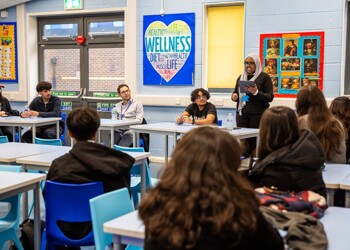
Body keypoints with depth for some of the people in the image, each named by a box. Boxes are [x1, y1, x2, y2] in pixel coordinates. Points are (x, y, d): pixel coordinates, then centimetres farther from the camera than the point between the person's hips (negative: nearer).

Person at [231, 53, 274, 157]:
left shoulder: (264, 77, 1)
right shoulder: (241, 77, 15)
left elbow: (270, 97, -5)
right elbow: (236, 93, 24)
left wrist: (256, 92, -20)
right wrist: (234, 96, 0)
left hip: (258, 115, -4)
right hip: (242, 114, 4)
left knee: (256, 140, -8)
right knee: (243, 140, -2)